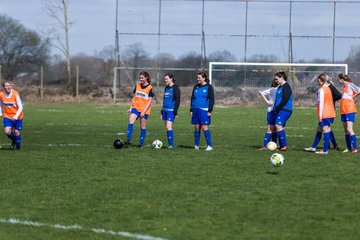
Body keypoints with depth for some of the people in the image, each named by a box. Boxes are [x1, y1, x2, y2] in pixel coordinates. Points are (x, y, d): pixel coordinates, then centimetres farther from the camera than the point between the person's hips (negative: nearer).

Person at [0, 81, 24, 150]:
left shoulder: (15, 94, -19)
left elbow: (20, 107, -16)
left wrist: (16, 116, -26)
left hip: (17, 117, -2)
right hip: (7, 116, 2)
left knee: (16, 132, 2)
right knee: (7, 131, -14)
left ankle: (18, 145, 29)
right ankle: (13, 141, 19)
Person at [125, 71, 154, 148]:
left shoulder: (150, 88, -6)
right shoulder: (137, 85, 9)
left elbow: (150, 101, -8)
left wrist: (144, 111, -15)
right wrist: (131, 107, 9)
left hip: (144, 110, -3)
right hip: (136, 107, 3)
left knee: (143, 126, 3)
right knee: (131, 121, -20)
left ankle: (141, 143, 12)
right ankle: (129, 140, -26)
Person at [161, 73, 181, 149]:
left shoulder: (175, 88, -6)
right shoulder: (166, 88, 17)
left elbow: (177, 100, -10)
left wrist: (175, 111, -16)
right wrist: (162, 112, 22)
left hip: (171, 110, -8)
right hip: (165, 110, 8)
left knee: (168, 126, -17)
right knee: (167, 127, 6)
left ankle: (171, 144, -18)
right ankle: (170, 145, 10)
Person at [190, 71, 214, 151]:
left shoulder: (208, 87, -1)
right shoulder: (196, 87, 14)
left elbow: (212, 99, -3)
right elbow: (192, 98, 19)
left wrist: (210, 110, -10)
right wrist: (191, 110, 13)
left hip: (204, 110, -5)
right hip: (196, 110, 5)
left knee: (204, 127, -11)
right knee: (197, 128, 7)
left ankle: (209, 146, -8)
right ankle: (196, 145, 15)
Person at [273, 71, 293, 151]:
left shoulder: (286, 87, -10)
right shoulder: (280, 87, 19)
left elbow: (285, 99, -18)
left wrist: (277, 108, -14)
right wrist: (275, 109, 12)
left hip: (285, 110, -10)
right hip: (281, 110, 10)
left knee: (278, 126, -19)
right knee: (280, 127, 8)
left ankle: (284, 145, -19)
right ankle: (282, 146, 10)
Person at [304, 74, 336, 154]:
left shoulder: (321, 89, -12)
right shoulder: (328, 88, 14)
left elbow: (321, 102, -16)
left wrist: (320, 115, -16)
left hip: (324, 114, -9)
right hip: (330, 113, 9)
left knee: (326, 131, -7)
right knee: (319, 130, 17)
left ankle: (325, 150, -5)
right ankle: (313, 147, 27)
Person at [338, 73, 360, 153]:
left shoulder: (350, 85, -9)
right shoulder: (344, 87, 16)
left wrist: (353, 97, -12)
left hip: (350, 110, -9)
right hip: (344, 111, 9)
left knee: (349, 129, -15)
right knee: (346, 130, 9)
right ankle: (349, 148, 13)